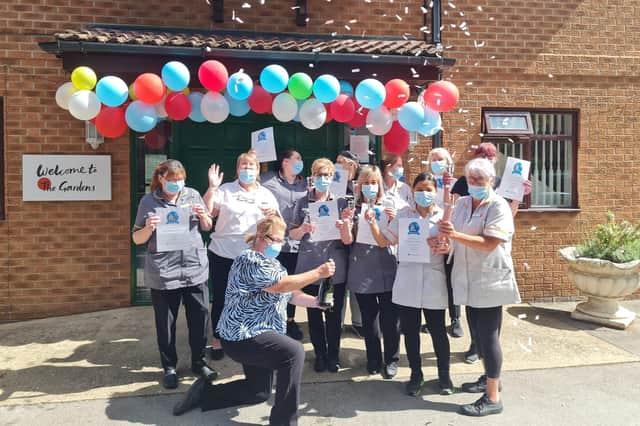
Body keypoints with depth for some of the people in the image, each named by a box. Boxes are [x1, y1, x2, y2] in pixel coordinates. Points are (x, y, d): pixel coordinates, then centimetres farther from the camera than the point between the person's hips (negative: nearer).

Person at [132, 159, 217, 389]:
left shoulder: (193, 195, 6)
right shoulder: (148, 201, -1)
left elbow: (207, 227, 15)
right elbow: (137, 239, 3)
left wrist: (203, 216, -6)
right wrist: (148, 228, -17)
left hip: (195, 269, 2)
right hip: (163, 273, -2)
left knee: (200, 317, 8)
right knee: (165, 322, 9)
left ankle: (198, 362, 28)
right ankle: (169, 367, 27)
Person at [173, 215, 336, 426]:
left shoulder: (273, 263, 14)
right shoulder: (249, 261, -18)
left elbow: (290, 295, 11)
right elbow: (282, 285, -27)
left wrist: (316, 302, -6)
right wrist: (318, 273, -28)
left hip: (252, 336, 11)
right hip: (242, 337, -11)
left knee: (259, 392, 18)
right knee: (294, 352, -25)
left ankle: (205, 392, 27)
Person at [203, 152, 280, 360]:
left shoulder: (266, 194, 10)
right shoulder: (225, 190, 3)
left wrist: (274, 213, -11)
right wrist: (212, 188, -17)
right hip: (223, 255, -1)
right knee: (221, 298, 7)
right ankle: (217, 341, 23)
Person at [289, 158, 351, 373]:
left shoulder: (341, 202, 3)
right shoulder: (303, 203, 5)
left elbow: (347, 239, -1)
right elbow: (292, 235, 6)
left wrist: (344, 225, -22)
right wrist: (302, 229, -14)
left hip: (335, 267, -1)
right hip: (310, 266, 1)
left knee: (334, 313, 5)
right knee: (314, 313, 8)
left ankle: (333, 355, 21)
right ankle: (320, 354, 24)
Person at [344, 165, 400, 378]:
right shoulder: (354, 209, 4)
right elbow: (349, 240, -2)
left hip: (387, 270, 0)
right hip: (362, 272, 1)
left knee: (390, 317, 1)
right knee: (369, 318, 11)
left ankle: (391, 359, 18)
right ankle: (373, 359, 26)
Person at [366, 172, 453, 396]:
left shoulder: (443, 216, 0)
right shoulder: (403, 215, 6)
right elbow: (384, 241, 9)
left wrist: (444, 248, -19)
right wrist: (372, 222, -4)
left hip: (434, 282, -2)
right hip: (407, 283, 2)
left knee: (437, 330, 6)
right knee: (410, 330, 10)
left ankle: (444, 374, 28)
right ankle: (416, 374, 28)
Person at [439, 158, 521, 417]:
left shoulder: (499, 206, -12)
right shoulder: (462, 203, 9)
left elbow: (489, 243, -23)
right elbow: (453, 234, 14)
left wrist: (456, 235, -28)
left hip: (490, 280, -7)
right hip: (468, 279, 7)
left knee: (489, 335, -3)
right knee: (479, 332, 18)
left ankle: (492, 397, 7)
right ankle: (489, 378, 37)